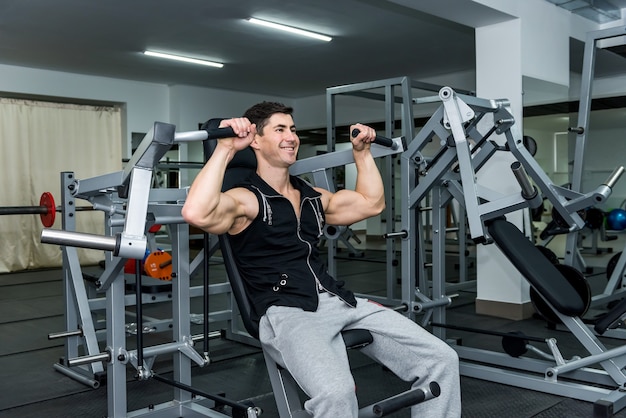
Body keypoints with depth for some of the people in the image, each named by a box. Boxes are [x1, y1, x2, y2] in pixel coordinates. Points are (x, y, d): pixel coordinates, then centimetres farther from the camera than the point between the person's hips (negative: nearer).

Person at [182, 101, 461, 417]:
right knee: (336, 391, -37)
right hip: (285, 314, -7)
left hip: (340, 302, 7)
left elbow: (371, 203, 32)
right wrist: (225, 148, -21)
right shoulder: (245, 200, -2)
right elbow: (197, 214, -24)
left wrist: (362, 151, 30)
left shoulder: (313, 196, 21)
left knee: (440, 359, -6)